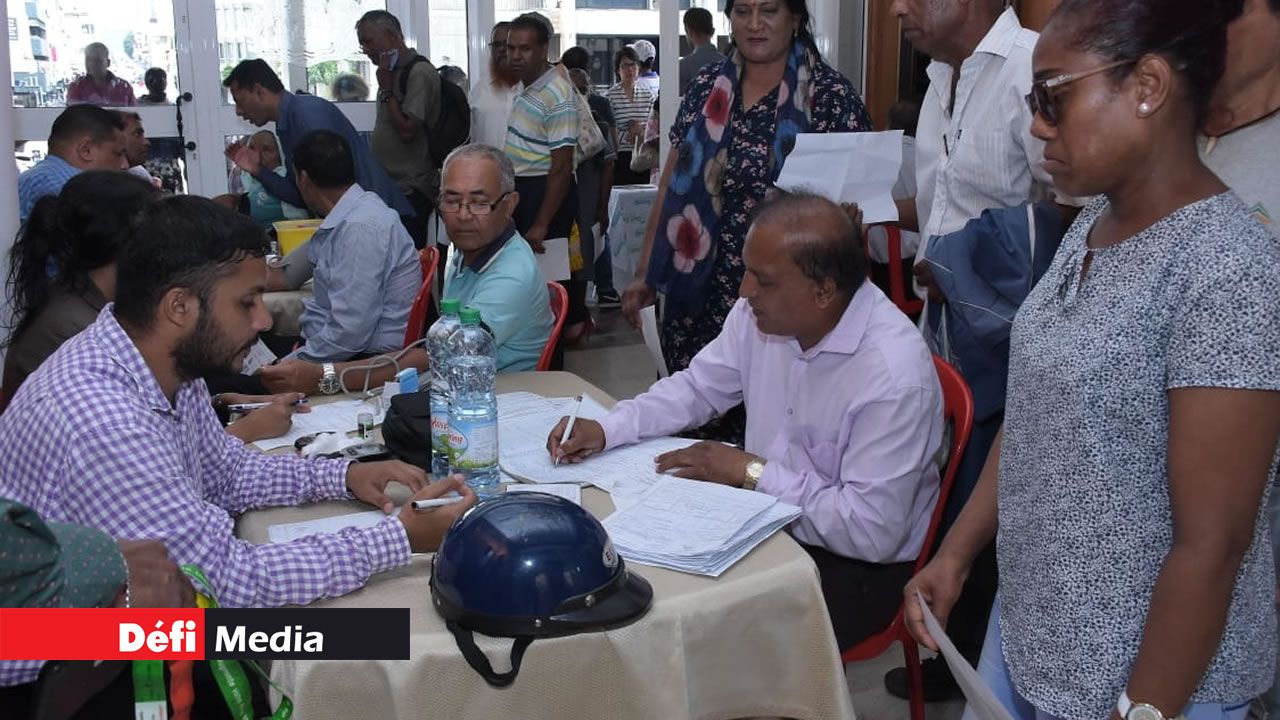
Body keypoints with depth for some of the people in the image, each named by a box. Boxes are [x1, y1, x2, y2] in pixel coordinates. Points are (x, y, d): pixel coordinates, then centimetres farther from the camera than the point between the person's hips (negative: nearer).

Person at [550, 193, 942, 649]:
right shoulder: (762, 312, -7)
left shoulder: (894, 374, -28)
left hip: (858, 563, -6)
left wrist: (750, 472, -21)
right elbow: (698, 387, 9)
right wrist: (606, 430, -6)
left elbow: (873, 530, -27)